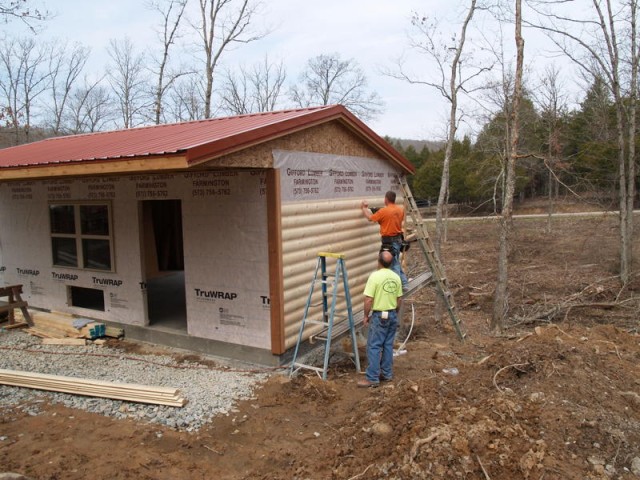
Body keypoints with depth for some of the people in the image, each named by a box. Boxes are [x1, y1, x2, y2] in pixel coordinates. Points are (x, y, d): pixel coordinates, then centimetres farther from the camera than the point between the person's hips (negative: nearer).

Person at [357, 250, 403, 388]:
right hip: (392, 315, 7)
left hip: (379, 316, -7)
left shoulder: (375, 276, -17)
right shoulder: (396, 277, 3)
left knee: (374, 347, -2)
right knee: (388, 345, 14)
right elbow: (399, 299, 9)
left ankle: (372, 378, 0)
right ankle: (387, 374, 21)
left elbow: (368, 300, -18)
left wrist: (366, 315, -5)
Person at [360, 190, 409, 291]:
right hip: (398, 238, 8)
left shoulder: (383, 211, -17)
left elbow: (370, 218, -6)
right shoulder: (401, 209, 3)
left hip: (389, 241, -8)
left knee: (394, 264, -1)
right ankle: (403, 284, 25)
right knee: (396, 262, 20)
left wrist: (364, 208, 11)